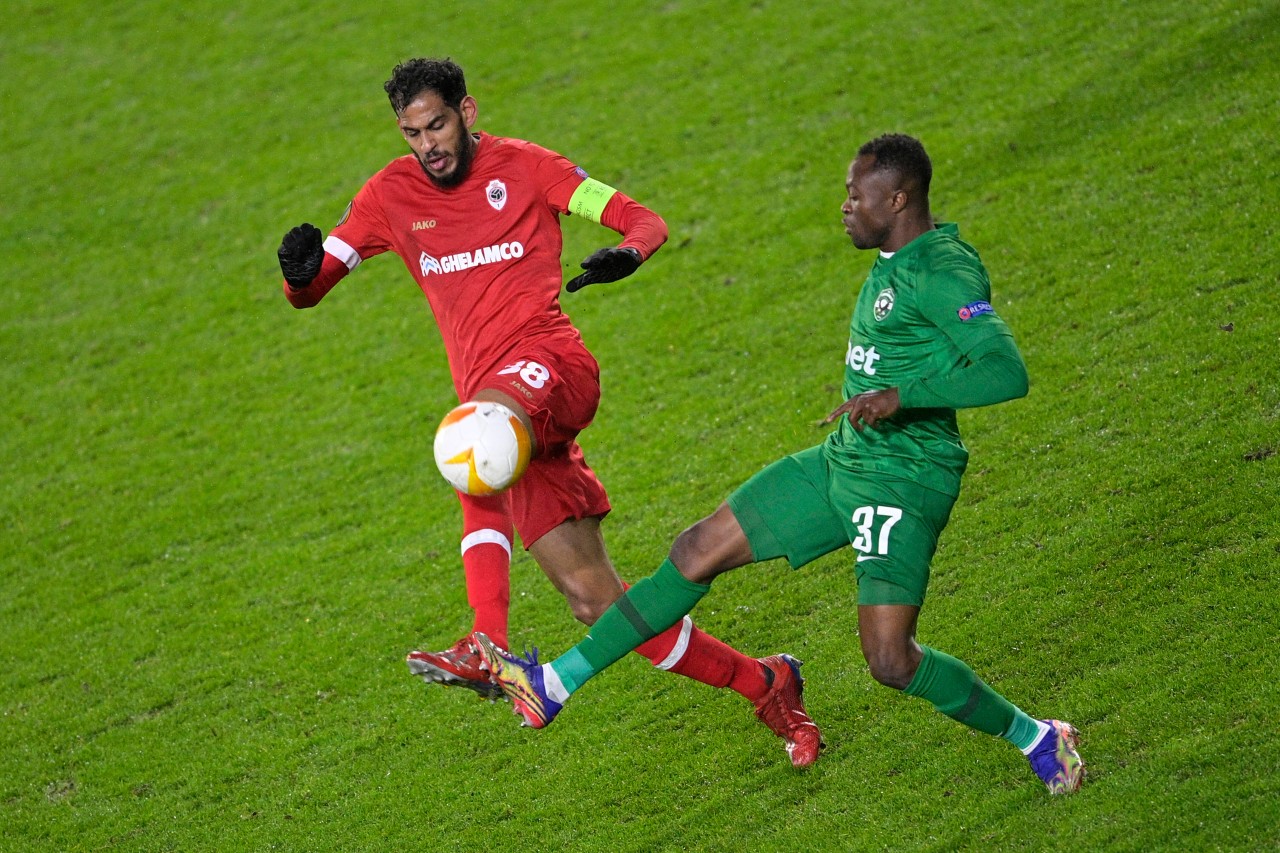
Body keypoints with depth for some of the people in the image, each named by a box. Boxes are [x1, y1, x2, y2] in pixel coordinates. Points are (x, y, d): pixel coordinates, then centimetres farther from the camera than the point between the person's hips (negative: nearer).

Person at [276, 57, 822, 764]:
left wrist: (628, 253, -20)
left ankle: (488, 643, -49)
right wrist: (301, 272, -13)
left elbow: (643, 221, 4)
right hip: (501, 408, 5)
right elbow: (307, 293, 12)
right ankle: (764, 685, 16)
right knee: (595, 600, 1)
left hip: (548, 364, -5)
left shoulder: (523, 167, 6)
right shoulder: (391, 194, 14)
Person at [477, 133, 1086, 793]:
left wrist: (901, 396, -36)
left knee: (890, 663, -16)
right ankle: (554, 687, 15)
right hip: (840, 463, 10)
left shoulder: (941, 272, -20)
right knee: (696, 554, 8)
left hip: (902, 483, -10)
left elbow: (1008, 372, -31)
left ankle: (1037, 738, 6)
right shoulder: (897, 262, 10)